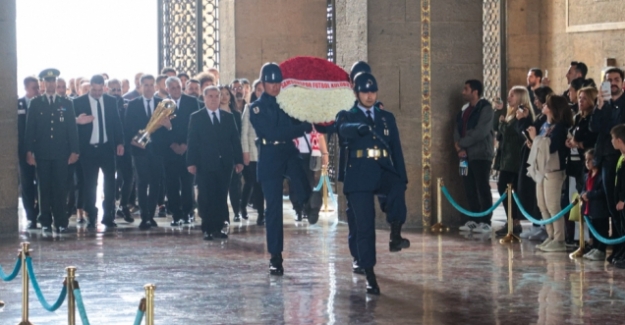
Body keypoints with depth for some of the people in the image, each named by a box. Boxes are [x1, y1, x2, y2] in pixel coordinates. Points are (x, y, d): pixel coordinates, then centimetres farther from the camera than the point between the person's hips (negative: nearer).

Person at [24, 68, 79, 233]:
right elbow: (30, 129, 4)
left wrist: (74, 150, 0)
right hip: (42, 153, 0)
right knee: (44, 188, 2)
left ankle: (61, 222, 2)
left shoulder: (66, 104, 9)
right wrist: (29, 151, -4)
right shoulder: (35, 104, 7)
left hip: (61, 153, 0)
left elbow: (72, 128, 7)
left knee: (60, 188, -2)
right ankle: (45, 222, 7)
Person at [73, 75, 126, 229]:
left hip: (107, 148, 2)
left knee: (110, 182, 0)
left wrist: (120, 142, 2)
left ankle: (108, 216, 8)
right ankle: (91, 218, 10)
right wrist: (78, 121, -23)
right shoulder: (79, 102, -1)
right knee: (89, 185, 3)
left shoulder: (111, 101, 7)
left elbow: (117, 123, 9)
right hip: (88, 149, -2)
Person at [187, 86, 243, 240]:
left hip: (225, 164, 3)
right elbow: (192, 141, -1)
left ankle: (218, 227, 11)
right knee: (206, 198, -2)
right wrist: (191, 162, -9)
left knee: (221, 197, 3)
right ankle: (207, 229, 4)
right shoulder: (196, 117, 4)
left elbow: (235, 140, 10)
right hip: (205, 165, -3)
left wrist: (239, 160, 3)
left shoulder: (228, 117, 12)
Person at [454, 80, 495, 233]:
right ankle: (474, 220, 16)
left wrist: (461, 144, -12)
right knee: (470, 189, 9)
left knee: (482, 188, -6)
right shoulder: (464, 110, 16)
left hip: (481, 155, -8)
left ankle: (485, 222, -4)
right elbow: (458, 129, 12)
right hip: (466, 155, 8)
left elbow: (480, 132, -18)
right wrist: (459, 147, -6)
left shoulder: (485, 109, -9)